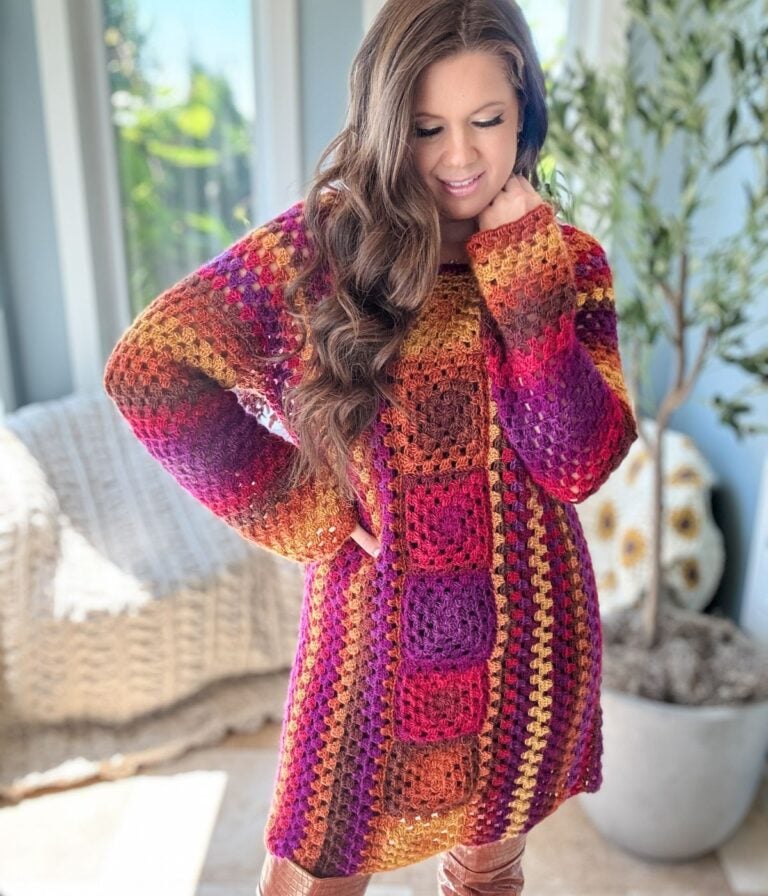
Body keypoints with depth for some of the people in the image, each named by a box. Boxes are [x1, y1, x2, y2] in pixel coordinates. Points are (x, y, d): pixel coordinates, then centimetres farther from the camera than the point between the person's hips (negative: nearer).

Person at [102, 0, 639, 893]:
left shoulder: (568, 262, -3)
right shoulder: (322, 243, -11)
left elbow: (576, 464, -16)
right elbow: (145, 371, -16)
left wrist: (522, 267, -20)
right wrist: (306, 513, -15)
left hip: (528, 640, 3)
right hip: (377, 634, -2)